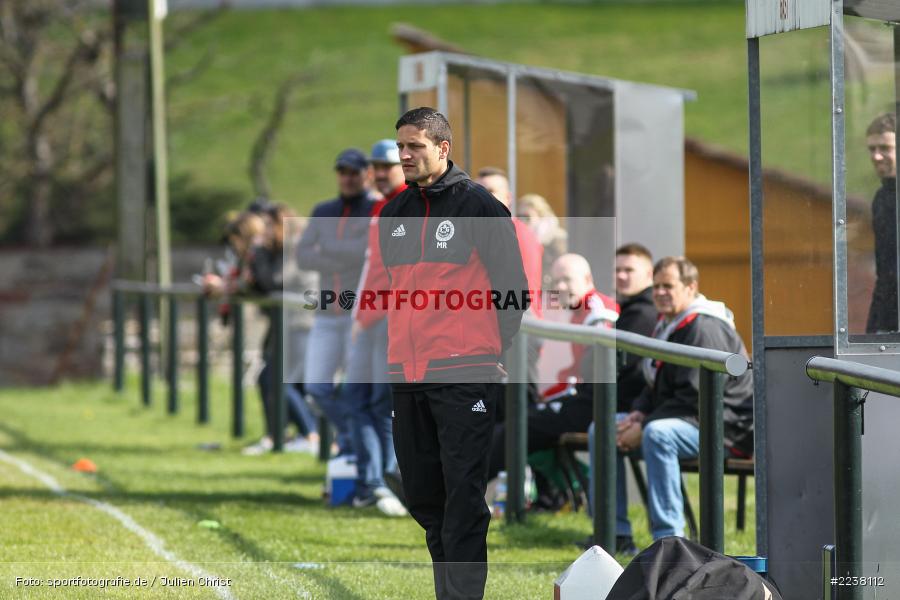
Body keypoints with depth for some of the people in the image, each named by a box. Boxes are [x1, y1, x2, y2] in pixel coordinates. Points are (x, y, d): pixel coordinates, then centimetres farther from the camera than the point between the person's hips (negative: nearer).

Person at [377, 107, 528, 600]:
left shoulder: (478, 205, -4)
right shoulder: (393, 214, 13)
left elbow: (513, 284, -2)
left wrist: (498, 350, 0)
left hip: (464, 374, -6)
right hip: (405, 374, 6)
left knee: (462, 494, -8)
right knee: (421, 493, 9)